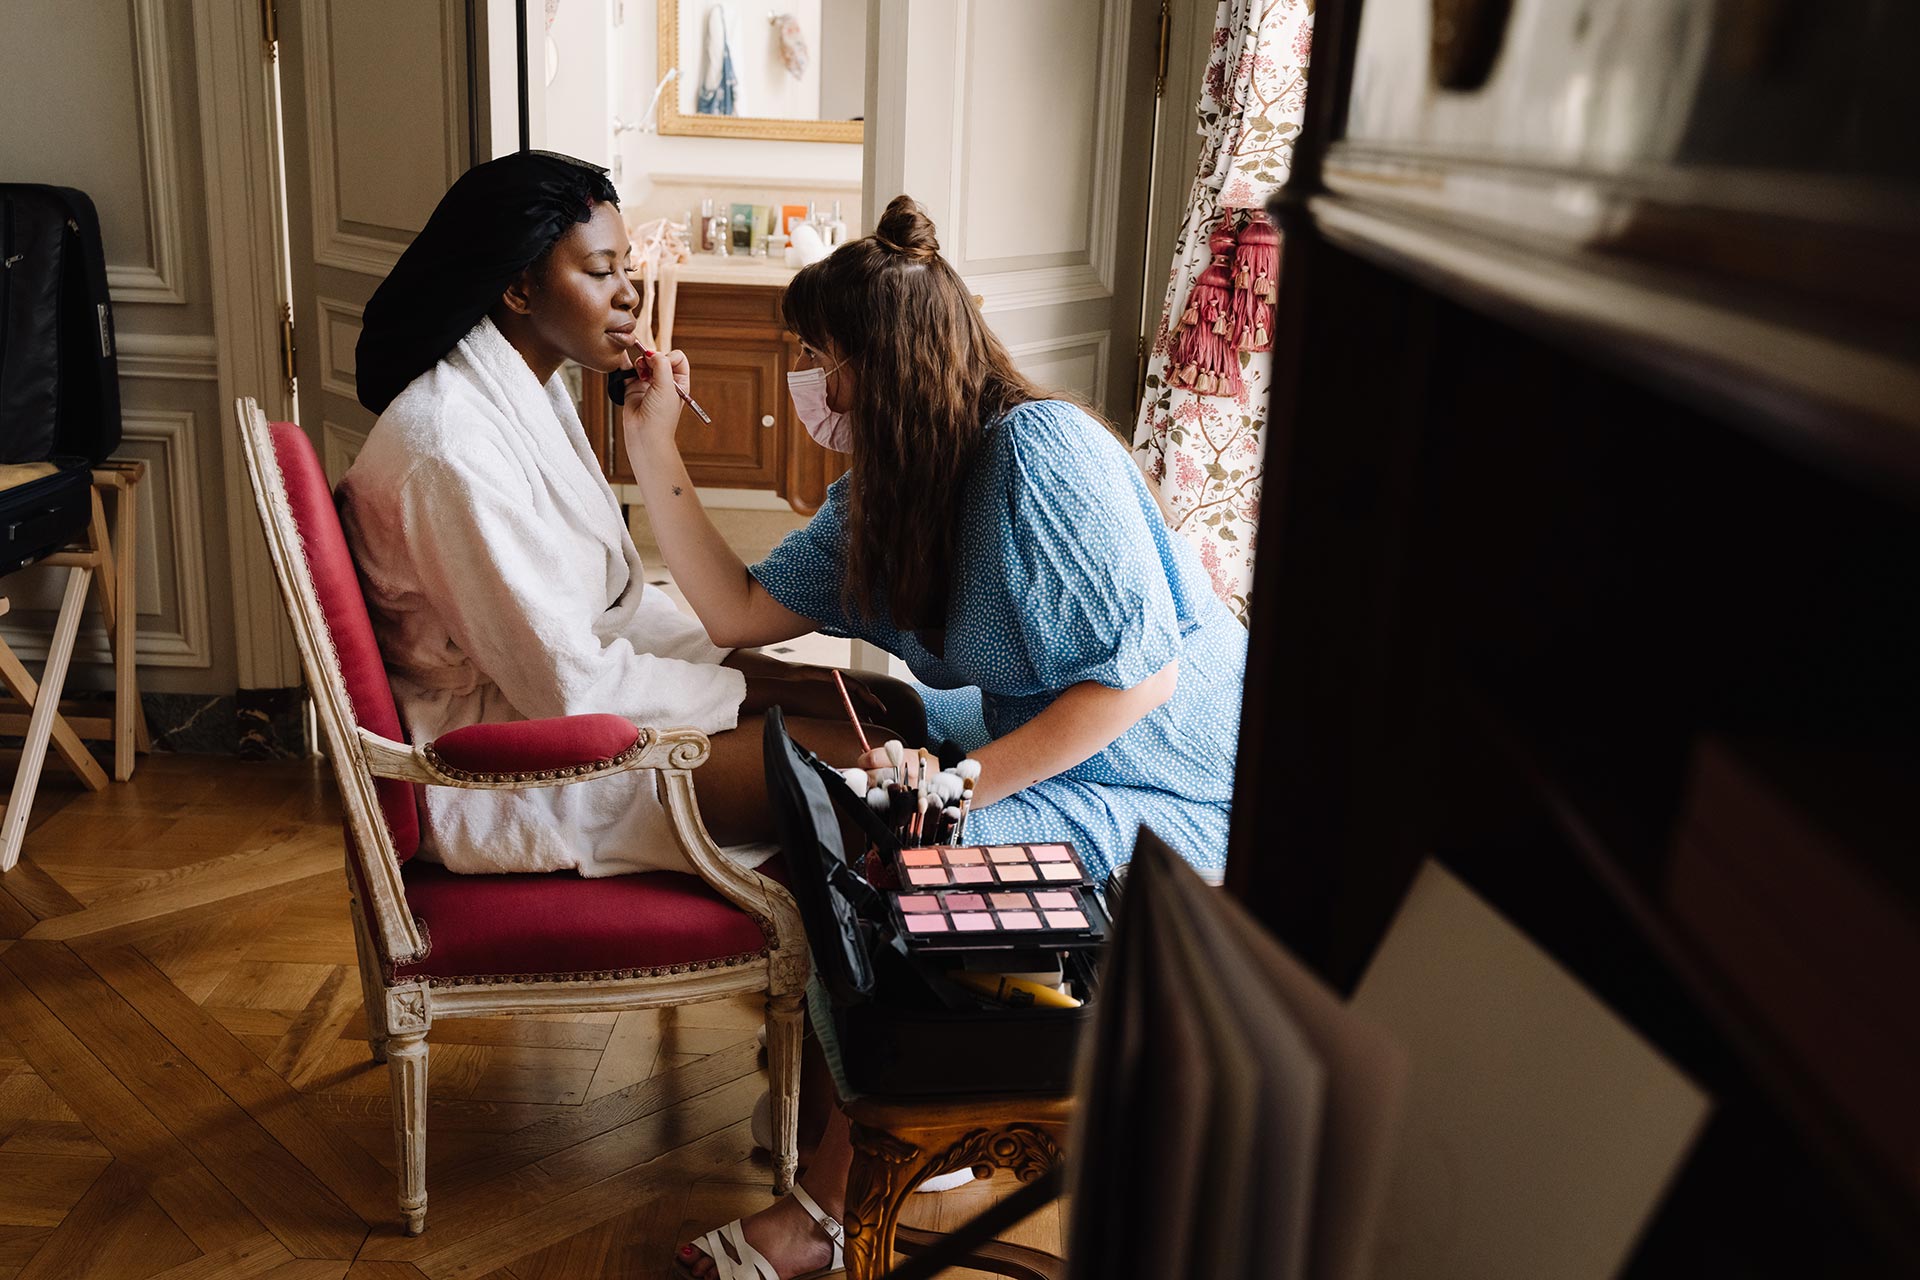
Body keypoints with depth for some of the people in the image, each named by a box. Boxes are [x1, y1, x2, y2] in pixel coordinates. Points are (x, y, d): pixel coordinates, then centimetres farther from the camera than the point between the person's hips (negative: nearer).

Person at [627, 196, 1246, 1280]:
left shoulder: (1041, 452, -22)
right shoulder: (884, 493, 5)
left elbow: (1140, 673, -25)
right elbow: (741, 612, 3)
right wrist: (655, 451, -1)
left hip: (1171, 780, -9)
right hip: (1037, 735, 9)